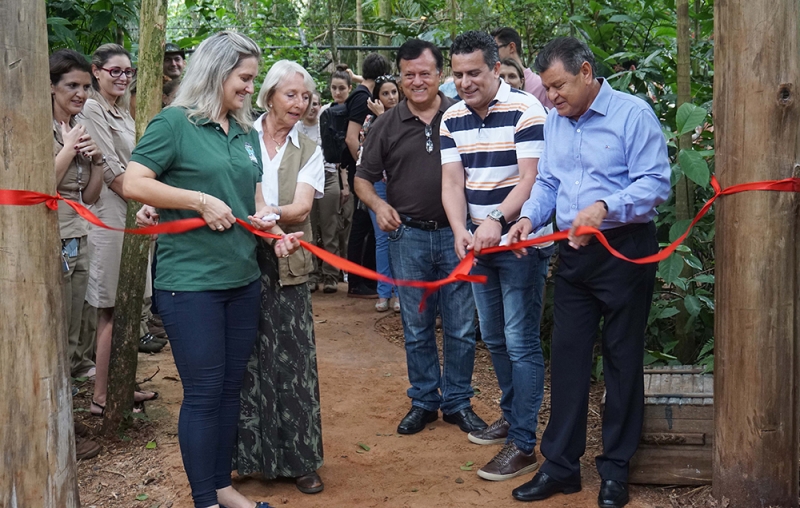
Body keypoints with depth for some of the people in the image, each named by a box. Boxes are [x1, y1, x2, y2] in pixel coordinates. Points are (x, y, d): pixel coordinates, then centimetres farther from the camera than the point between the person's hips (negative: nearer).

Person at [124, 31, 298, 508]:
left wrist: (274, 232, -3)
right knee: (203, 392, 0)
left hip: (243, 278, 7)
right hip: (190, 282, -6)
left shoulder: (246, 133, 12)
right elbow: (134, 183, -14)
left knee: (231, 387, 14)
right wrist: (200, 201, -17)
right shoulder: (174, 122, -7)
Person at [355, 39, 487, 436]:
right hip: (408, 236, 2)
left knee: (461, 328, 5)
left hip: (456, 233, -1)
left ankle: (457, 402, 20)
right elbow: (363, 178, 11)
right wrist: (376, 203, -10)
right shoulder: (387, 125, 5)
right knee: (416, 329, 11)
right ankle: (423, 402, 25)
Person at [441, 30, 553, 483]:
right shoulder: (453, 119, 5)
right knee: (494, 338, 18)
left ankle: (523, 445, 0)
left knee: (521, 343, -5)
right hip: (479, 244, 7)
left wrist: (497, 220, -32)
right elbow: (453, 181, 0)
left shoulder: (525, 110, -13)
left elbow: (530, 178, -19)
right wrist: (461, 231, -17)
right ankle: (512, 415, 35)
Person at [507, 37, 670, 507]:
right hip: (574, 253, 6)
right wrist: (530, 217, -5)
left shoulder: (633, 114, -11)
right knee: (568, 355, 7)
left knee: (623, 358, 5)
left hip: (626, 251, -6)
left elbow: (655, 183, -17)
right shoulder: (555, 121, 10)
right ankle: (560, 464, 17)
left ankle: (616, 470, 16)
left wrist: (604, 208, -29)